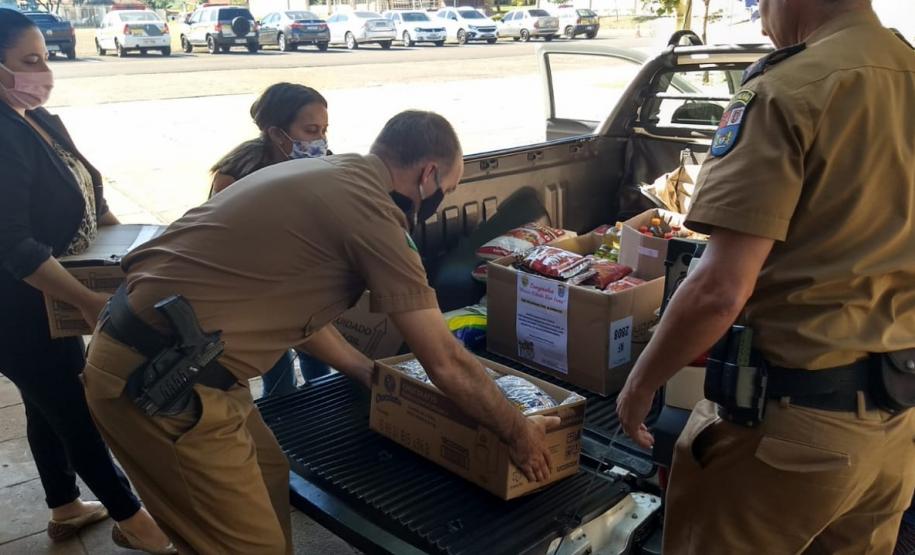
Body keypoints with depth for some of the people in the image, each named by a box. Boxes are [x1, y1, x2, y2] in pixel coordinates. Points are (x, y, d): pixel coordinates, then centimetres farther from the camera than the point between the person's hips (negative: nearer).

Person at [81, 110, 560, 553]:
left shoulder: (322, 175, 12)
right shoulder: (372, 208, -16)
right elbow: (445, 362, -12)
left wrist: (368, 371, 29)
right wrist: (518, 432, 4)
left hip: (138, 339, 10)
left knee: (268, 475, 22)